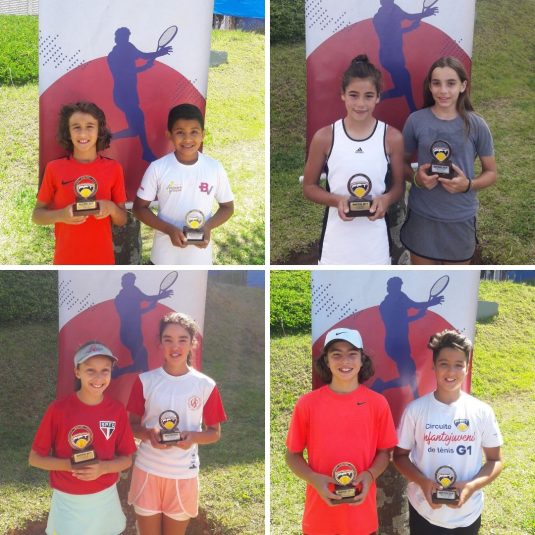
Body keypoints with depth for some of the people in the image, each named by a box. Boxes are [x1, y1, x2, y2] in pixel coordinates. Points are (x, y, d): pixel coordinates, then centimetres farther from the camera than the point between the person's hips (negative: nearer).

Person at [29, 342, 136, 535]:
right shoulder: (58, 409, -14)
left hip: (105, 499, 2)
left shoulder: (117, 410, -7)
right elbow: (35, 458, -7)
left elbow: (126, 459, 0)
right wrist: (69, 464, -22)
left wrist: (103, 468, -19)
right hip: (67, 502, -2)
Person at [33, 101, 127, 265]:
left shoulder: (113, 168, 0)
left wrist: (111, 208, -14)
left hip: (102, 259, 1)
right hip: (66, 260, -1)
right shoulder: (54, 168, -2)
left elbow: (122, 220, 7)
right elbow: (37, 215, 4)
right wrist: (60, 215, -15)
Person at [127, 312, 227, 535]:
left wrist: (193, 437, -18)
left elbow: (215, 432, 4)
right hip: (148, 470, 0)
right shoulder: (145, 381, -3)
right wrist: (148, 434, -18)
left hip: (184, 474, 0)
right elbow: (132, 425, 4)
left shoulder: (206, 386, -4)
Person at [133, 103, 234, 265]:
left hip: (199, 256, 1)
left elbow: (227, 207, 4)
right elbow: (139, 208, -5)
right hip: (165, 255, -1)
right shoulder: (157, 168, -11)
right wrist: (169, 229, -19)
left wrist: (208, 226, -15)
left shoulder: (215, 168, -7)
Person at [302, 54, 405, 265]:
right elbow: (309, 187, 3)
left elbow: (398, 186, 6)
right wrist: (337, 200, -17)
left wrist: (386, 199, -18)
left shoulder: (392, 137, -4)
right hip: (337, 241, 0)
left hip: (374, 242, 1)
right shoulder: (324, 137, -6)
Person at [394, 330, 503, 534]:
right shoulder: (415, 410, -9)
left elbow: (495, 461, 1)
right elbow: (400, 455, 0)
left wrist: (471, 486, -16)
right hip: (424, 512, -1)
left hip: (467, 515, 1)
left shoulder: (482, 412, -6)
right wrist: (422, 481, -17)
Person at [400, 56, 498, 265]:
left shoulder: (476, 125, -6)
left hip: (461, 219, 0)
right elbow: (403, 162, 6)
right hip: (422, 217, 0)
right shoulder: (416, 120, -5)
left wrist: (468, 184, -18)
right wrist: (416, 178, -16)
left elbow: (491, 173, 2)